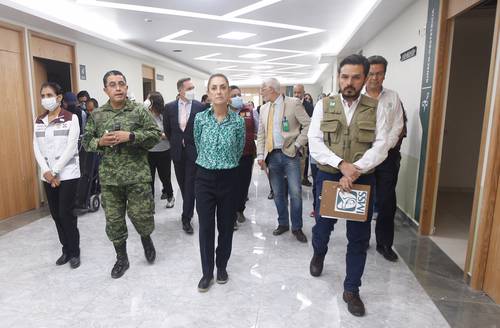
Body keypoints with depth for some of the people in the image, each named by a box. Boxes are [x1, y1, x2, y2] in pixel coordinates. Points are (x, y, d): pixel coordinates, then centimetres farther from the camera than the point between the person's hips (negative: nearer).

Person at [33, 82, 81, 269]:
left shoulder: (71, 118, -6)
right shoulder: (39, 121, 10)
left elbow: (71, 148, -13)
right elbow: (37, 148, 6)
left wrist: (55, 172, -14)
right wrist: (46, 171, -8)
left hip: (67, 174, -5)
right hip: (47, 175, 5)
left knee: (66, 214, -3)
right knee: (56, 214, 10)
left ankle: (74, 252, 14)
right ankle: (66, 249, 26)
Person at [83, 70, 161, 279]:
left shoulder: (139, 110, -2)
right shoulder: (97, 114, 7)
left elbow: (156, 134, -6)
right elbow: (86, 141, 12)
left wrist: (130, 136, -18)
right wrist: (100, 142, -10)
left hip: (137, 175, -3)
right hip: (109, 177, 3)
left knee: (141, 215, 1)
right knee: (113, 220, 11)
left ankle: (146, 239, 35)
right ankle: (121, 258, 29)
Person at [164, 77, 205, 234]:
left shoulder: (200, 107, -7)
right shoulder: (170, 107, 1)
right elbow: (167, 129, 11)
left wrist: (196, 145, 1)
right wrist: (174, 143, 13)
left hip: (193, 151, -3)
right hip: (177, 152, 3)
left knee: (190, 186, -2)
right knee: (183, 184, 15)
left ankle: (186, 218, 5)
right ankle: (189, 210, 35)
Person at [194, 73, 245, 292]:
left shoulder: (238, 121, -5)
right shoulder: (200, 118, -3)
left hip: (228, 178, 0)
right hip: (204, 177, 1)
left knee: (226, 225, 11)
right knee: (205, 226, 6)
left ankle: (222, 267, 32)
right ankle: (207, 272, 23)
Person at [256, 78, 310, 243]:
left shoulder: (293, 103, -4)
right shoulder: (264, 108, 12)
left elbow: (308, 125, -5)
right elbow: (261, 134, 11)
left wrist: (297, 144, -8)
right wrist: (260, 155, 2)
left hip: (290, 154, -4)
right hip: (272, 155, 5)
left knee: (295, 192, -4)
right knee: (278, 193, 10)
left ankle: (297, 227, 13)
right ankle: (283, 223, 27)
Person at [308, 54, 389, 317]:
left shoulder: (375, 108, 0)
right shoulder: (323, 105, -1)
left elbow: (380, 146, -8)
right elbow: (314, 143, -9)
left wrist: (354, 170, -21)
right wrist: (342, 164, -22)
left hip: (362, 179, 1)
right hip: (328, 177, 0)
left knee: (359, 237, 8)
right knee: (323, 225, 15)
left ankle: (351, 290, 26)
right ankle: (318, 254, 50)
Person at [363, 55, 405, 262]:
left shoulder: (393, 97, 6)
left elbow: (397, 126, 2)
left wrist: (384, 148, -9)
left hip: (387, 156, 1)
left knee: (387, 202, 3)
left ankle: (385, 244, 18)